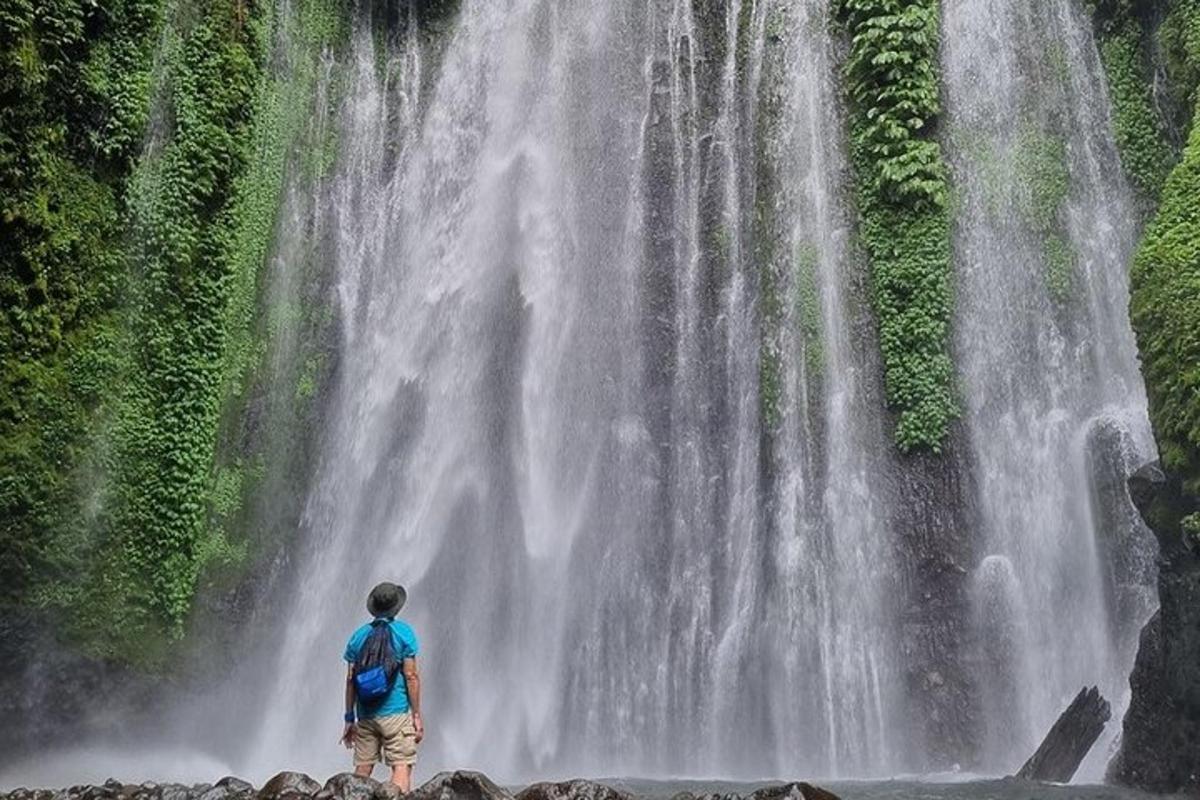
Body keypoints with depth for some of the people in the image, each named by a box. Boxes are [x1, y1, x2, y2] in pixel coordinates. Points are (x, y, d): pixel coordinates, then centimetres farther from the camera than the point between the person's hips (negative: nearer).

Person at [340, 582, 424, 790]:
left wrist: (350, 719, 13)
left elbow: (350, 681, 7)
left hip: (366, 715, 4)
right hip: (396, 711, -4)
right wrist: (417, 715, -3)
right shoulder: (403, 632, -4)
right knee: (402, 765, -4)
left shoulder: (358, 636, 7)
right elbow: (411, 676, -7)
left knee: (362, 768, 11)